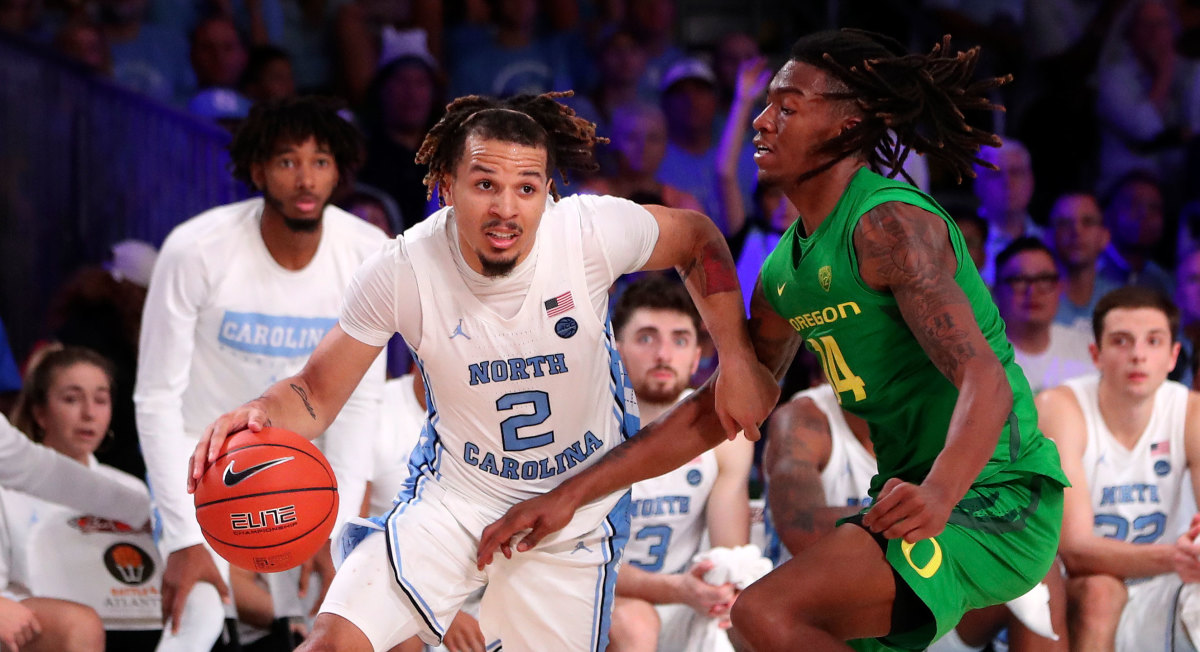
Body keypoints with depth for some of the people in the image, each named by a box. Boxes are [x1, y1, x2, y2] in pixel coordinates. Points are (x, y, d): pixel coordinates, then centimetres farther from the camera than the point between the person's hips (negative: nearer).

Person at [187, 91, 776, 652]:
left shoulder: (593, 231, -22)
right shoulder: (401, 271, -22)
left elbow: (699, 239, -1)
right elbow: (318, 392, -11)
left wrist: (737, 359, -9)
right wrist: (261, 414, -34)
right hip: (454, 498, -1)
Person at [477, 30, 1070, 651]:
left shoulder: (890, 224, -16)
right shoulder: (784, 270, 13)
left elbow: (985, 381, -27)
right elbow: (713, 412, 20)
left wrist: (938, 494, -46)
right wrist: (570, 494, 15)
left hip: (995, 502, -10)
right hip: (919, 487, 10)